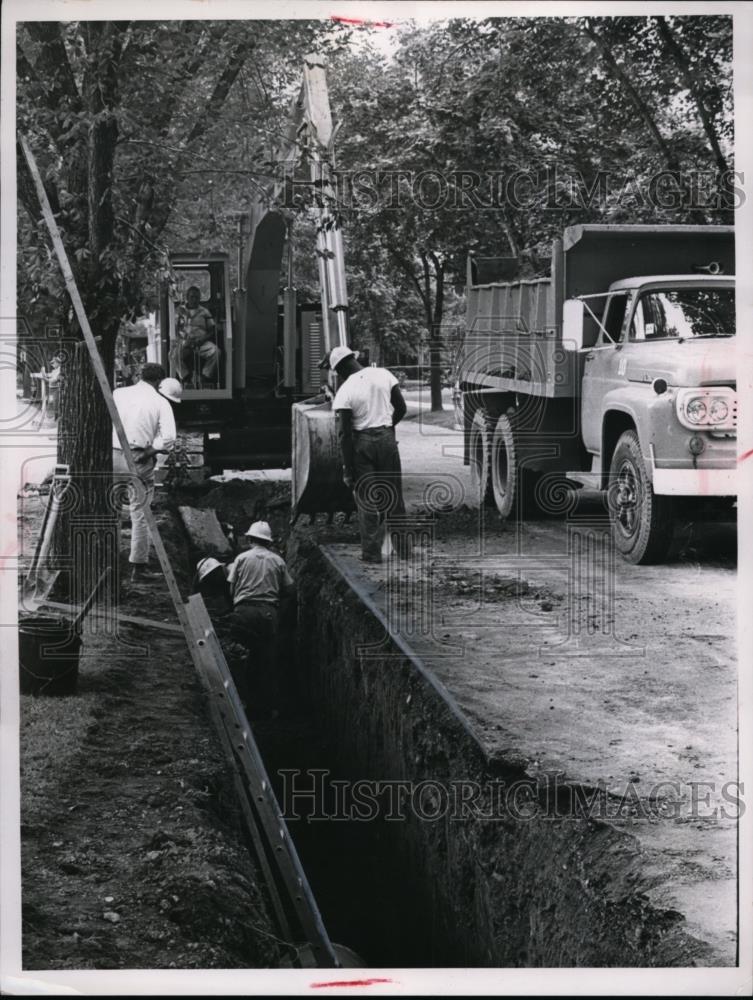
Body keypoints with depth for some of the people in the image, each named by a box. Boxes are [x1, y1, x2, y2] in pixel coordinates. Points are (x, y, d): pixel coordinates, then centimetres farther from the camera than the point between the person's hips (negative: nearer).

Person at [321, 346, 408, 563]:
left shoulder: (344, 392, -12)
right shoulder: (383, 374, -1)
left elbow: (344, 434, -13)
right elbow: (401, 408, 5)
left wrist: (348, 469, -9)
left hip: (362, 442, -4)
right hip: (387, 438, 4)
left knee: (366, 500, 5)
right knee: (394, 496, 14)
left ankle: (372, 552, 6)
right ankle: (402, 547, 21)